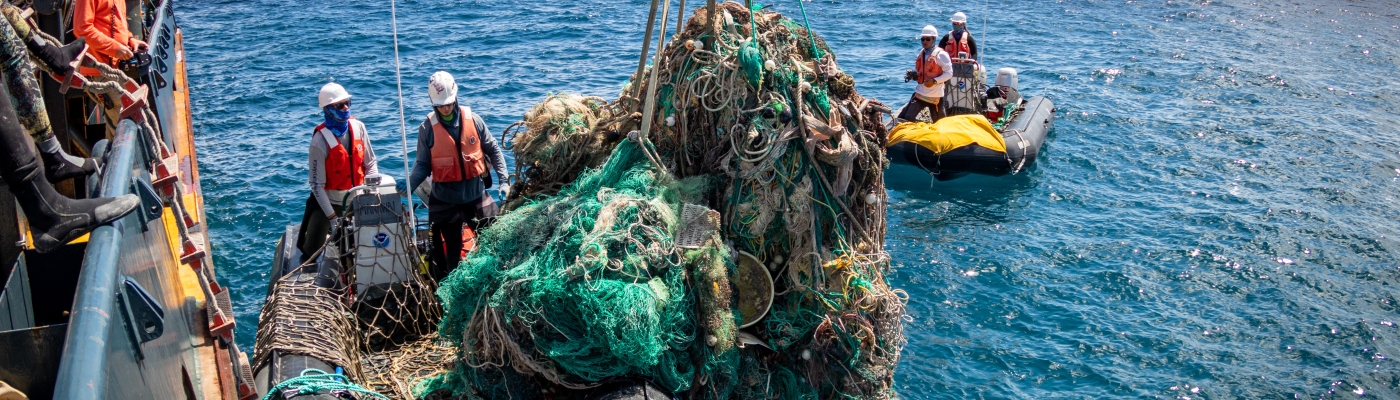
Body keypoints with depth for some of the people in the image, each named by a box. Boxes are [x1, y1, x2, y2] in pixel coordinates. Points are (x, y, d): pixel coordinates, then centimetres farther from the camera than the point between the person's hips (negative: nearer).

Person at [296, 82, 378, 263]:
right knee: (312, 251, -1)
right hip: (328, 201, -4)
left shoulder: (358, 127, -8)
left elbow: (371, 163, 1)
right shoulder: (320, 141, -21)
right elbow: (317, 185, -17)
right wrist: (332, 217, -17)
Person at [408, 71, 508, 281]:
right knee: (451, 250, 10)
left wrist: (503, 181, -4)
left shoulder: (473, 120, -5)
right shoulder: (428, 128, -8)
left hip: (476, 195, 1)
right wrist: (410, 183, -20)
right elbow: (423, 164, -3)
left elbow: (493, 150, 3)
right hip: (445, 200, -1)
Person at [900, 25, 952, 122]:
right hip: (919, 93, 6)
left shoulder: (941, 54, -9)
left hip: (935, 96, -6)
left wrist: (934, 81, -23)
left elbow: (949, 73, -11)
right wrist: (913, 75, -1)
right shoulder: (920, 55, 12)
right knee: (905, 118, -4)